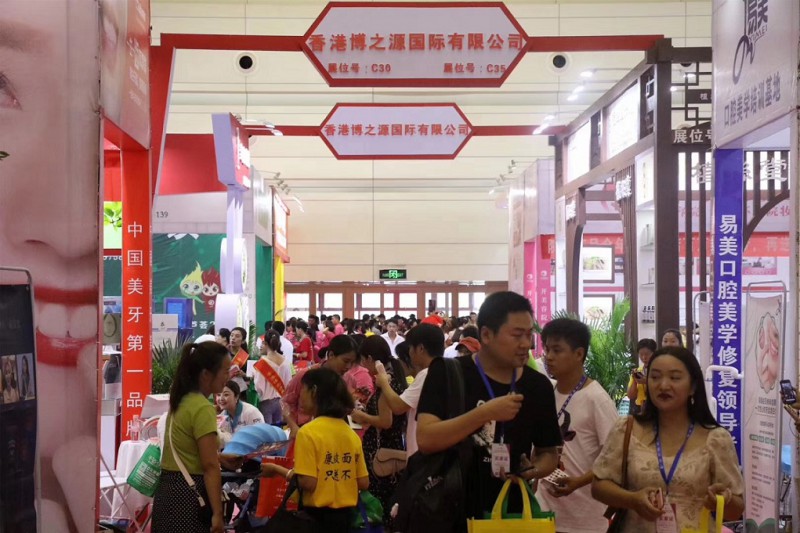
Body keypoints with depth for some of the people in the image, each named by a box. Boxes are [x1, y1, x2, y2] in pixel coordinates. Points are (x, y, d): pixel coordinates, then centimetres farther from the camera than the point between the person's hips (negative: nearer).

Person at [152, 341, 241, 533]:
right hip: (188, 494, -9)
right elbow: (209, 467, -20)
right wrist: (217, 513, -20)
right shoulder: (202, 408, -17)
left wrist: (218, 457, 21)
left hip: (168, 489, 9)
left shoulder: (182, 401, 11)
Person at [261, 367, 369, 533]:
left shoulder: (308, 432, -13)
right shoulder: (351, 434, 5)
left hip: (317, 516, -6)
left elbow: (308, 482, -18)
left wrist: (278, 470, -5)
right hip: (344, 515, 6)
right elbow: (364, 483, 7)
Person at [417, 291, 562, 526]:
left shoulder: (538, 386, 0)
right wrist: (485, 413, -28)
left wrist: (536, 469, -12)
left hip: (510, 514, 3)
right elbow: (425, 440, -21)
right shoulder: (447, 374, -10)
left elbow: (549, 452, 10)